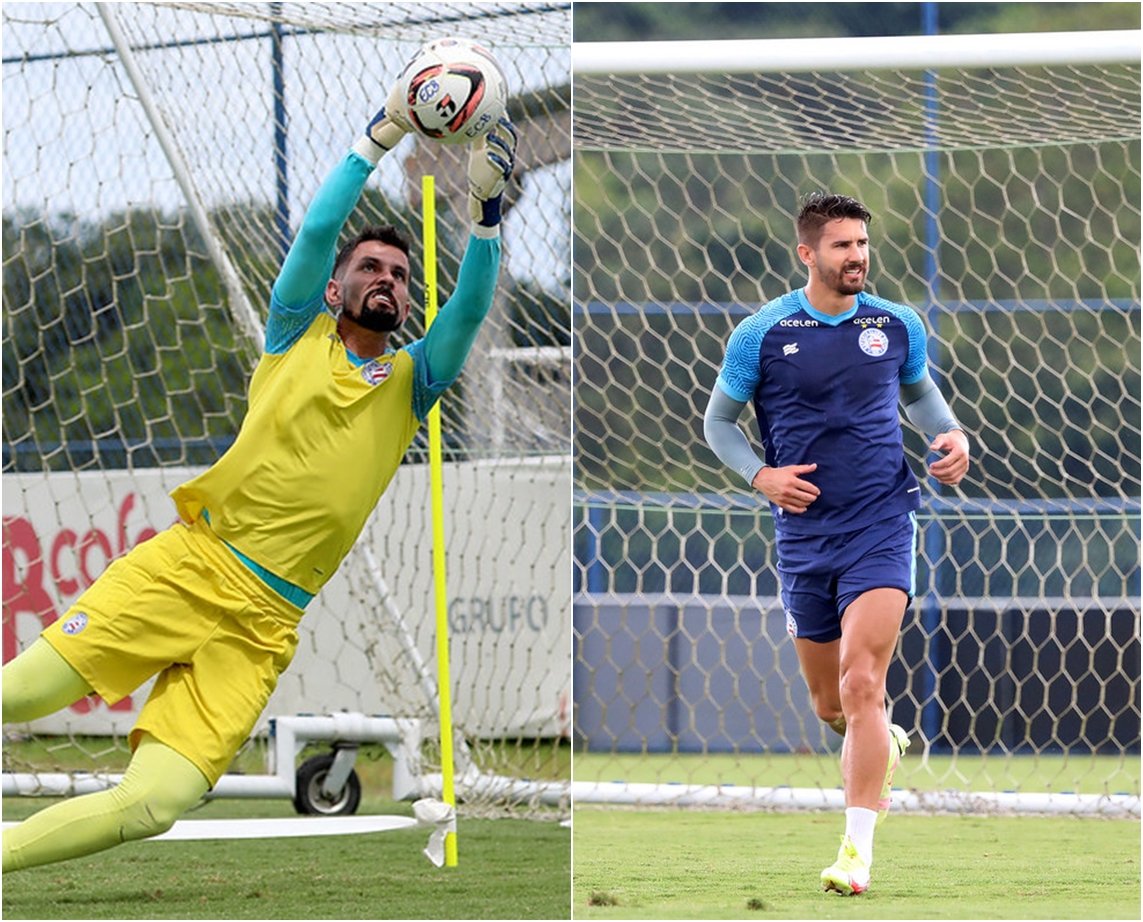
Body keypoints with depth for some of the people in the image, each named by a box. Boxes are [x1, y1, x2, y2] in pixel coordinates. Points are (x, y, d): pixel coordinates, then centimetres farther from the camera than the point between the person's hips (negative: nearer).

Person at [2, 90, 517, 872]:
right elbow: (317, 231, -2)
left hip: (262, 627, 1)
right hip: (189, 565, -1)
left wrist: (486, 211, -13)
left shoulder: (412, 381, 16)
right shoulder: (299, 333, 13)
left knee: (154, 807, -16)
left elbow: (471, 308, -1)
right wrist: (378, 140, -8)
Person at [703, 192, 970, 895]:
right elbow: (719, 421, 8)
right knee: (830, 704, 10)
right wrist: (760, 474, -9)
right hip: (804, 534, 2)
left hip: (881, 526, -1)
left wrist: (950, 435, 3)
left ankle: (858, 849, -18)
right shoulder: (762, 334, -2)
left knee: (861, 684, -18)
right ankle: (887, 746, 46)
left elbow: (920, 392, 23)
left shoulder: (898, 327, 3)